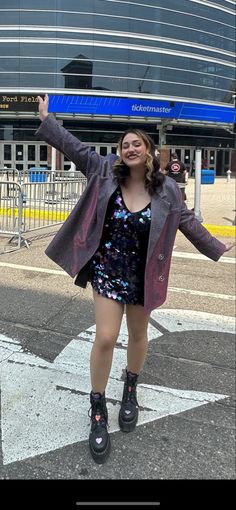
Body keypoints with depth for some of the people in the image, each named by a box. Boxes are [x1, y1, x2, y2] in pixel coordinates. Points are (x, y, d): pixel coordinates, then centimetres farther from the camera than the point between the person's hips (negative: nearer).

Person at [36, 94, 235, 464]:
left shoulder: (166, 189, -9)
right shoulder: (105, 171, -8)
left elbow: (188, 222, 3)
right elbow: (74, 147, 0)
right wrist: (46, 119, 4)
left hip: (141, 276, 1)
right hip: (107, 271, 0)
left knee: (138, 334, 16)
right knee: (105, 338, -5)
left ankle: (130, 390, 43)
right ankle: (98, 411, 14)